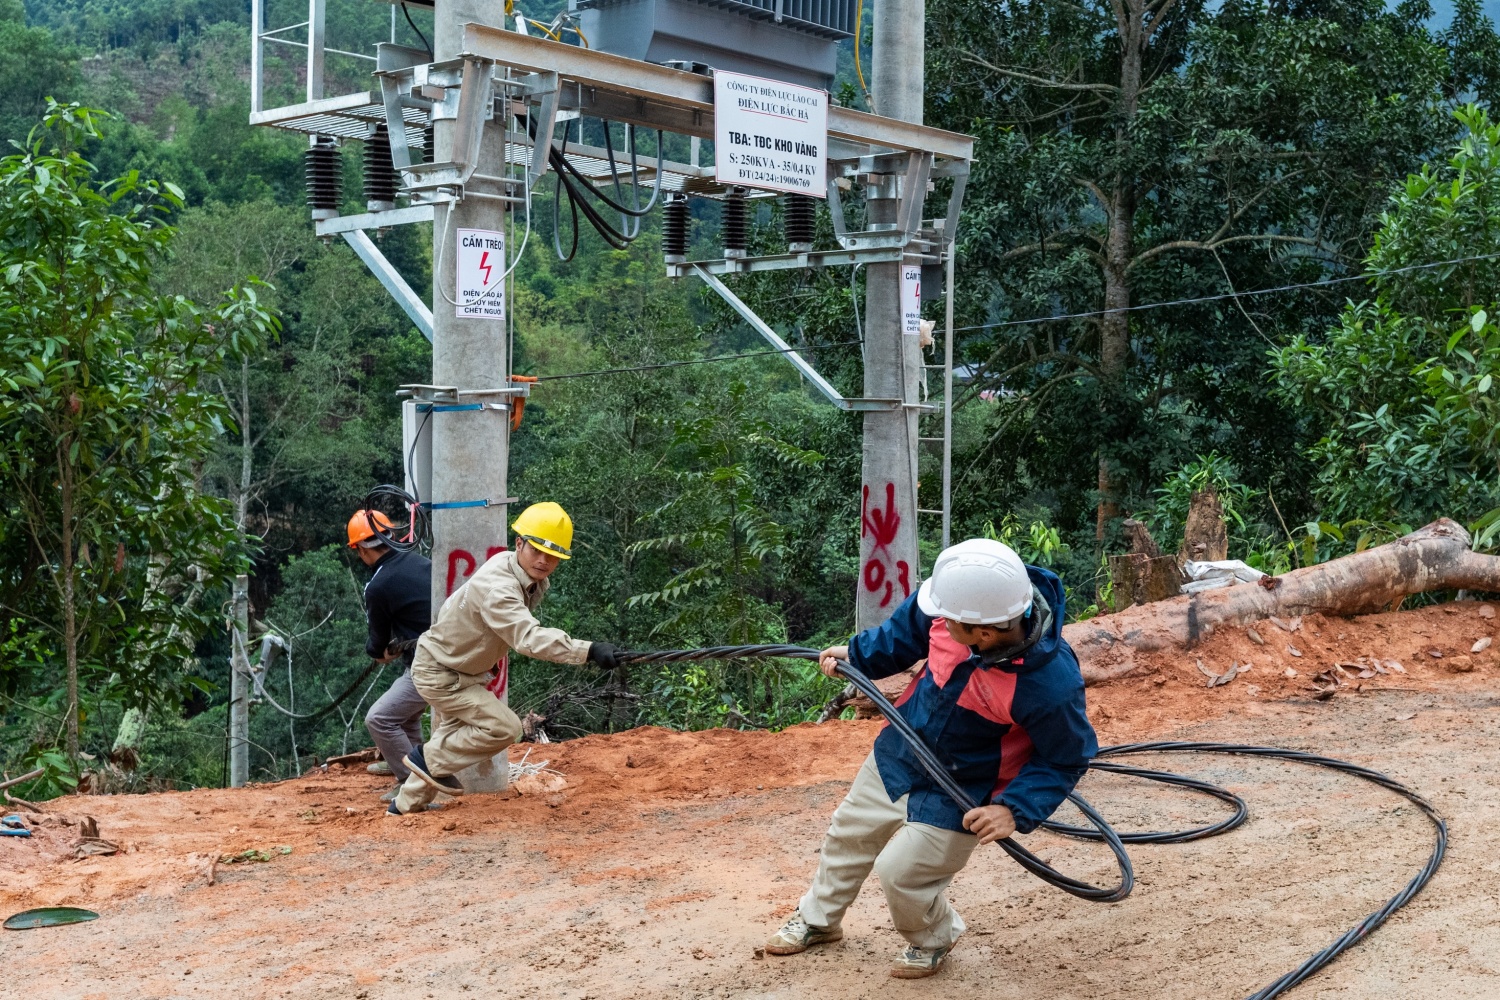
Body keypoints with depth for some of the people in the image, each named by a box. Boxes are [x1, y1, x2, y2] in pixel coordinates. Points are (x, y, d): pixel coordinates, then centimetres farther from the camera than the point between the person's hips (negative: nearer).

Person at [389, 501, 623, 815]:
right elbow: (529, 638, -50)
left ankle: (408, 803, 40)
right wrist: (589, 651, -59)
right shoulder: (496, 586, -37)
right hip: (438, 674, -10)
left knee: (454, 734, 24)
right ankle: (430, 759, 2)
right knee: (504, 728, -16)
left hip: (461, 670, 10)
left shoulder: (536, 582, -7)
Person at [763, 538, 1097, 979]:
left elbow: (1067, 758, -20)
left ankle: (933, 939, 34)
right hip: (898, 754, 6)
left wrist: (1016, 810, -27)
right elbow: (911, 626, 0)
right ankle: (818, 918, 50)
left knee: (900, 873, -1)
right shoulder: (961, 601, -26)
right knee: (849, 833, 22)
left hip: (955, 795, -6)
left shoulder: (1049, 683, -38)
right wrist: (857, 655, 2)